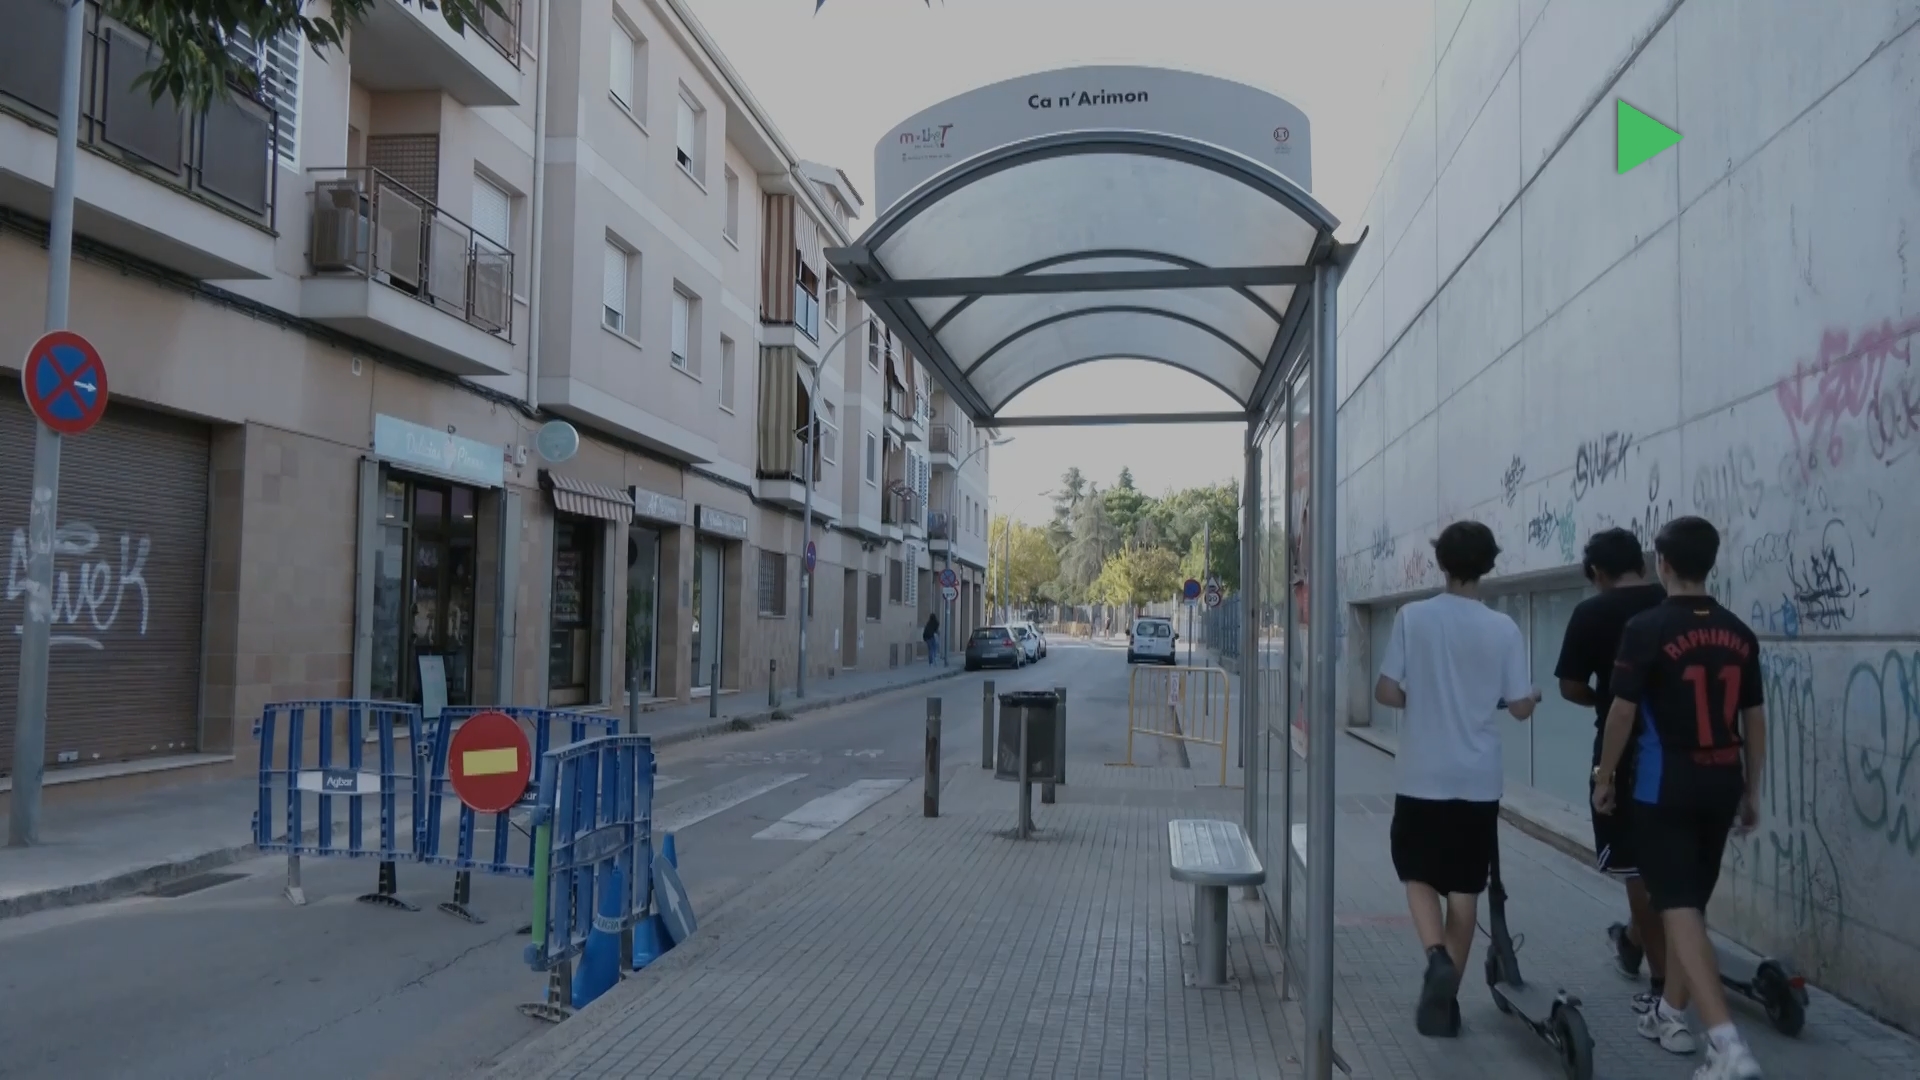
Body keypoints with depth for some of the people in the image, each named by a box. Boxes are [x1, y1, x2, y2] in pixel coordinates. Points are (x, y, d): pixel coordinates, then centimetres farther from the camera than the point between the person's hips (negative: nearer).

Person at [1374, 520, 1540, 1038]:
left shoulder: (1413, 617, -7)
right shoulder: (1503, 629, -4)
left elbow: (1387, 694, -8)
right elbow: (1519, 708, -1)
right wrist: (1532, 698, 22)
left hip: (1422, 778, -1)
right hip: (1479, 780, 1)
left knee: (1419, 875, 14)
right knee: (1464, 888, 11)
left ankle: (1436, 957, -11)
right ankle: (1446, 999, 16)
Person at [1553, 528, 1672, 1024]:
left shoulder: (1592, 612, -9)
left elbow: (1571, 687, -7)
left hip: (1626, 753, -5)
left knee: (1639, 866, 5)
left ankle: (1665, 990, 6)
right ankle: (1633, 940, 44)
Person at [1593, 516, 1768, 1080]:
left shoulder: (1647, 627, -12)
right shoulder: (1739, 632, 5)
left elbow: (1622, 712, -12)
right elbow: (1755, 720, 8)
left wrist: (1605, 777, 0)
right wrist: (1751, 791, 17)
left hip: (1663, 786, -6)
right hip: (1720, 786, 6)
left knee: (1679, 909, -6)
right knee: (1690, 904, 19)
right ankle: (1670, 1013, 32)